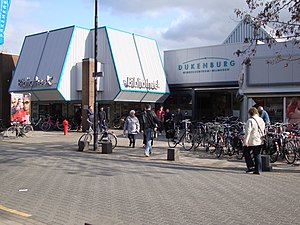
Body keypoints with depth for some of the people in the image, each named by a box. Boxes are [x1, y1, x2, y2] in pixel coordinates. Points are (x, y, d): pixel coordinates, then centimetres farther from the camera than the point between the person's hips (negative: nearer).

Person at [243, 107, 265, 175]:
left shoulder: (250, 121, -14)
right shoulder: (261, 120, 8)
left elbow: (248, 132, -18)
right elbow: (263, 130, 17)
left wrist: (246, 141, -16)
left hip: (251, 141, -6)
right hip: (260, 141, 6)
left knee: (247, 153, 12)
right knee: (257, 155, 10)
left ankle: (251, 166, 5)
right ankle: (258, 169, 9)